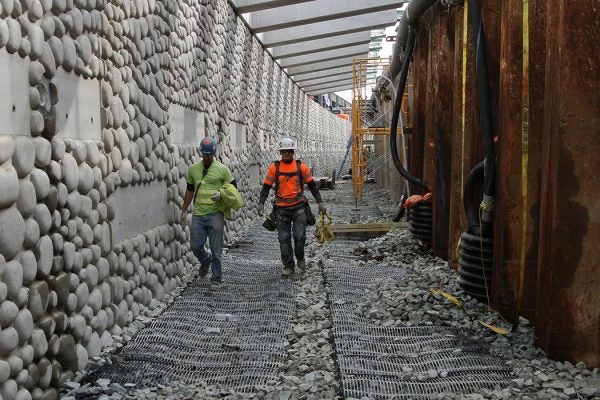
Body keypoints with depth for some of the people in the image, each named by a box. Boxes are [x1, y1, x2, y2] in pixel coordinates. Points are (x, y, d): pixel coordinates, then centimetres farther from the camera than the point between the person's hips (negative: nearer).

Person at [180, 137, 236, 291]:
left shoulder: (222, 169, -1)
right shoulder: (193, 169, 9)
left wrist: (220, 193, -14)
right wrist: (184, 210, 17)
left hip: (215, 214, -3)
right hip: (198, 214, 3)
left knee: (216, 249, 0)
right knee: (196, 246, 4)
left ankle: (216, 279, 13)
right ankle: (206, 260, 37)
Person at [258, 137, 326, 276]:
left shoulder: (301, 167, 1)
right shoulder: (274, 167, 2)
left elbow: (312, 185, 6)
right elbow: (266, 186, 4)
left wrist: (320, 202, 1)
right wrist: (261, 203, -7)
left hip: (298, 206, -1)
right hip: (282, 208, 1)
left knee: (300, 236, -6)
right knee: (284, 238, 1)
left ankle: (300, 257, 22)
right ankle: (288, 266, 10)